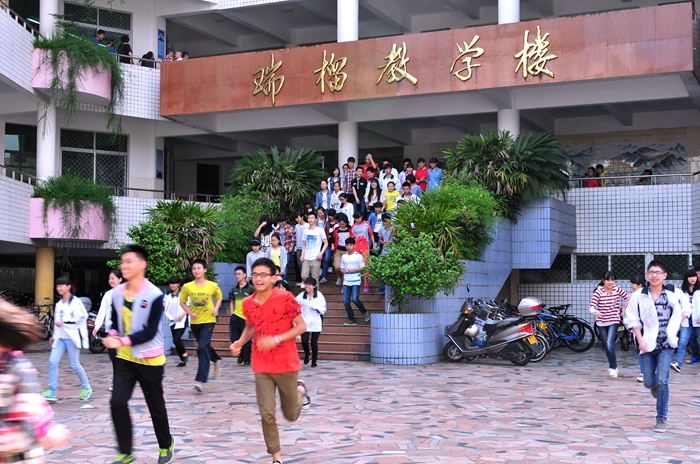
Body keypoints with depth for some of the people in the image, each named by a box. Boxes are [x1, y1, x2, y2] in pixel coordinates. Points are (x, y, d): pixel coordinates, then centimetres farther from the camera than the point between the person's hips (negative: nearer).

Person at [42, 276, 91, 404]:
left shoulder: (75, 302, -9)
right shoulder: (59, 303, 16)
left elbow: (81, 317, -17)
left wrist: (64, 322, -20)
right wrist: (54, 335, 22)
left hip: (72, 337, -7)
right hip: (60, 338, 7)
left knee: (74, 364, 0)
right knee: (52, 362, -5)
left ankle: (86, 388, 19)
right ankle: (52, 392, -3)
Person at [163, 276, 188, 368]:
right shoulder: (167, 295, 5)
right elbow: (165, 307, 14)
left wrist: (183, 314, -15)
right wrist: (169, 316, -1)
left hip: (181, 321, -5)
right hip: (172, 321, 6)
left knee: (176, 339, -17)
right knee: (176, 340, 7)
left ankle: (184, 353, 10)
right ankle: (183, 360, 19)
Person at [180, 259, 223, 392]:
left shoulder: (212, 285, -7)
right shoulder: (187, 287, -6)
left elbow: (219, 297, 12)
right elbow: (182, 302, 7)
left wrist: (216, 308, -6)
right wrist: (190, 312, -9)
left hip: (208, 321, -3)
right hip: (195, 322, 3)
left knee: (202, 348, -15)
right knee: (205, 346, 20)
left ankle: (200, 380, -15)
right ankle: (217, 360, 52)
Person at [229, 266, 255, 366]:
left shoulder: (251, 288, -4)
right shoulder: (234, 289, 11)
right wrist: (231, 314, 10)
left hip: (246, 317, -4)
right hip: (235, 316, 5)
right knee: (234, 338, 3)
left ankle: (247, 360, 12)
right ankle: (241, 355, 26)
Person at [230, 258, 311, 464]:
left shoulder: (285, 298, -14)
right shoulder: (247, 303, -1)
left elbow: (301, 326, -10)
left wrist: (276, 340, -21)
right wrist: (239, 343, -1)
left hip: (286, 364, -2)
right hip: (262, 367, 3)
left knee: (291, 415, 12)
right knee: (267, 415, -4)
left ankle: (299, 390, 45)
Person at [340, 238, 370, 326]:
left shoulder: (358, 256, -1)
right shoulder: (344, 256, 13)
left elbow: (363, 269, -1)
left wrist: (354, 270, -15)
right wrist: (342, 270, -4)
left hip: (356, 281, -5)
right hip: (346, 281, 5)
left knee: (355, 299, -19)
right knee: (345, 301, -2)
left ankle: (365, 312, 7)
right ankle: (351, 320, 7)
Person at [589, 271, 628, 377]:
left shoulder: (617, 290, -7)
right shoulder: (598, 292, -11)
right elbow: (591, 306, -21)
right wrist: (595, 312, -42)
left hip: (613, 322, -1)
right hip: (601, 322, 1)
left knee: (610, 344, -19)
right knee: (606, 346, 11)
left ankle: (613, 367, -6)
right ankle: (613, 367, 30)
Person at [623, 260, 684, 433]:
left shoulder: (671, 297, -2)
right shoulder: (638, 296, -4)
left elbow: (676, 319, 10)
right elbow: (632, 320, 0)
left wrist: (671, 336, -1)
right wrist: (640, 340, -8)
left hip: (666, 346, -1)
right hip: (647, 345, 1)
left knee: (662, 382, -10)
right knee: (649, 383, 6)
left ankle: (661, 419, 1)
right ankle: (655, 386, 45)